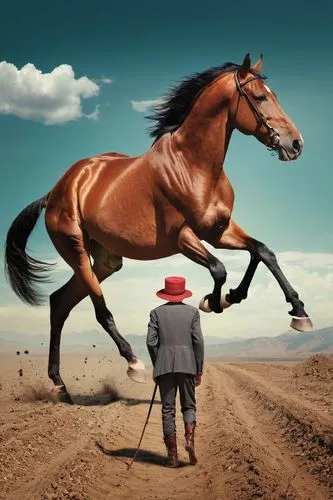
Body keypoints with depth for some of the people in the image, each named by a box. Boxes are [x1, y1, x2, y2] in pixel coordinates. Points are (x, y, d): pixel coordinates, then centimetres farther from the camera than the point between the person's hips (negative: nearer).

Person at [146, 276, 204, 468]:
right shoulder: (192, 311, 5)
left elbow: (151, 341, -1)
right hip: (187, 364, 0)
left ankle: (173, 456, 5)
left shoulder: (157, 312, 6)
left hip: (164, 365, 0)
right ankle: (190, 439, -12)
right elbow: (198, 341, -1)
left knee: (168, 409, 5)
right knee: (189, 405, 13)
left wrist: (157, 366, 11)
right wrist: (199, 370, 5)